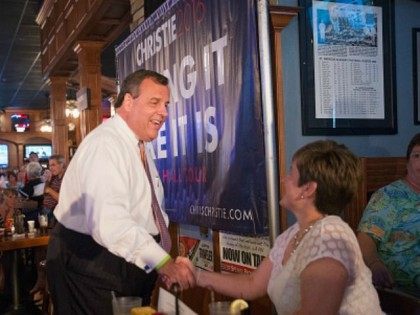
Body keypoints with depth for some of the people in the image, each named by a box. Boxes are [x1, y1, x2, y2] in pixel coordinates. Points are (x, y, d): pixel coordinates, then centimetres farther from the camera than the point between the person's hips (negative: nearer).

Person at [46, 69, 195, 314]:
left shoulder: (138, 147, 10)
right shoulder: (105, 144, -21)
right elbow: (110, 225, -34)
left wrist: (165, 260, 2)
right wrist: (163, 262, -32)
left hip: (131, 263, 9)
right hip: (90, 267, -9)